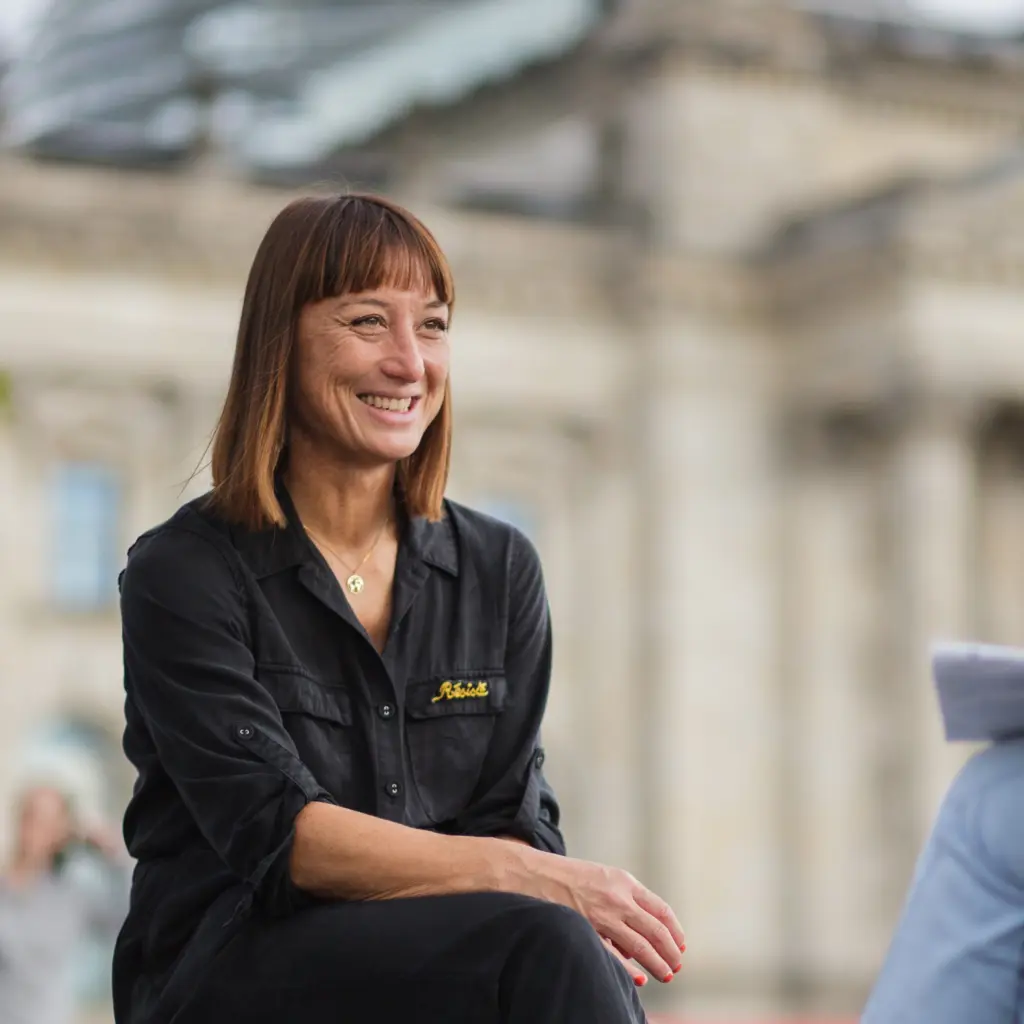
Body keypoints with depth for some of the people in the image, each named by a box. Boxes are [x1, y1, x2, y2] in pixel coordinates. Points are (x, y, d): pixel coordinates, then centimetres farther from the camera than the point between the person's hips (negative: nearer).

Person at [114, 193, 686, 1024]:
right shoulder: (183, 576, -2)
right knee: (546, 948, -32)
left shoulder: (499, 570, 13)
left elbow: (514, 817, 6)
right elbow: (276, 831, -13)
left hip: (432, 956, 4)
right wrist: (529, 877, -24)